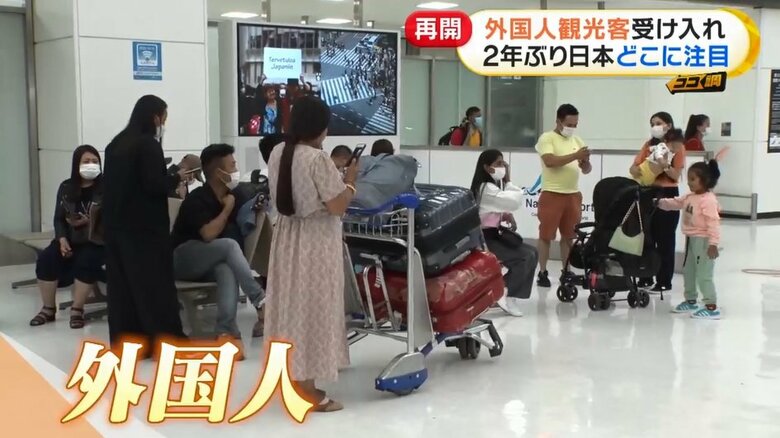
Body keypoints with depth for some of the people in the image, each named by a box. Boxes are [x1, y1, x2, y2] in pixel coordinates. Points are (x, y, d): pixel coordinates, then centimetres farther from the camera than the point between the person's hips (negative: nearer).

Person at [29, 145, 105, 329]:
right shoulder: (66, 188, 9)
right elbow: (58, 218, 8)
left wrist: (88, 221, -24)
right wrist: (62, 239, -10)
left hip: (96, 241, -4)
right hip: (70, 240, 5)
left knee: (85, 261, -34)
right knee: (46, 259, -20)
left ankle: (77, 310, -17)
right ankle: (48, 309, -6)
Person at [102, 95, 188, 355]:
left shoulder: (117, 143, 11)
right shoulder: (148, 144, -13)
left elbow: (112, 183, 17)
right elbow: (154, 185, -19)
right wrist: (178, 177, -1)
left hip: (117, 223, 8)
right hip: (144, 226, -8)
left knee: (121, 283, 9)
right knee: (154, 282, 0)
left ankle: (124, 341, 14)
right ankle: (166, 341, 7)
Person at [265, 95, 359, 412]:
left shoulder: (277, 154, 5)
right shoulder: (318, 159, -18)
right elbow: (337, 207, -17)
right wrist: (350, 181, -1)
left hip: (287, 237, 8)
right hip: (315, 242, -8)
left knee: (292, 303, 14)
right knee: (311, 308, -1)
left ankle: (293, 378, 26)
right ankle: (307, 392, 6)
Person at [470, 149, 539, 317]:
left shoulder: (494, 185, 16)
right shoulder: (486, 188, -18)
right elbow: (517, 201, -20)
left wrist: (506, 215, -4)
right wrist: (508, 179, -10)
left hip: (494, 234, 10)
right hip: (485, 238, -10)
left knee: (533, 253, 3)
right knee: (526, 257, -19)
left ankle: (513, 296, 3)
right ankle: (502, 293, -9)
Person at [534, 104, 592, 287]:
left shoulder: (577, 140, 13)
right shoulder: (547, 138, -4)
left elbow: (587, 170, 13)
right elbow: (550, 161, -21)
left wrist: (585, 161, -10)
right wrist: (575, 155, -23)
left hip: (573, 194, 5)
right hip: (552, 194, -5)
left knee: (569, 235, 10)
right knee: (546, 235, 0)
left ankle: (566, 271, 19)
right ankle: (542, 272, 6)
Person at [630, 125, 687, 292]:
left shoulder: (677, 146, -4)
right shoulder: (648, 145, 10)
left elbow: (676, 175, -8)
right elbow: (633, 168, 5)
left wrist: (665, 166, -25)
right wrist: (639, 170, -17)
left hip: (668, 194, -5)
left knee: (665, 239, -1)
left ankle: (664, 281, 4)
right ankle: (645, 277, 17)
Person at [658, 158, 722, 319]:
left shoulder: (709, 200, -21)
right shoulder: (689, 197, 9)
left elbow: (713, 223, -24)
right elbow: (675, 203, 19)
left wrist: (713, 243, -27)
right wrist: (660, 202, 2)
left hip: (703, 241, -10)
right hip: (691, 239, 10)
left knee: (704, 275, -9)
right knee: (689, 272, 19)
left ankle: (712, 307, -4)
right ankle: (690, 301, 34)